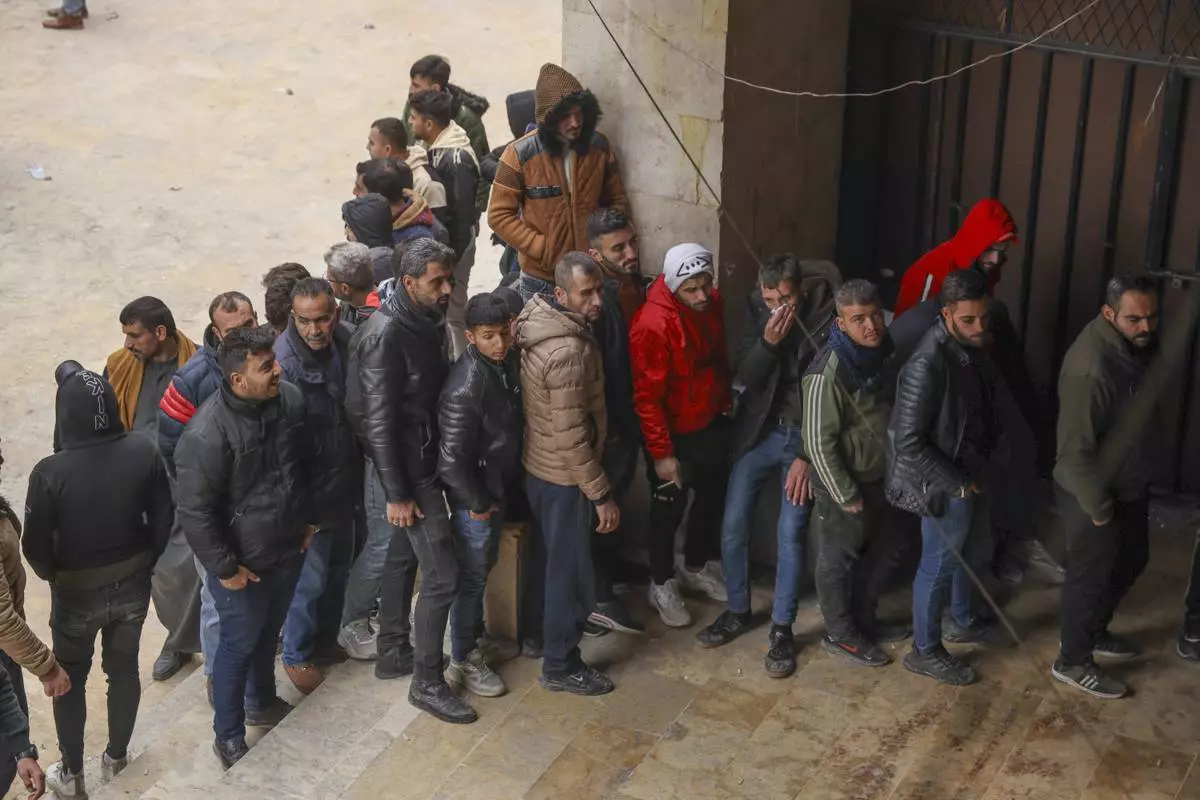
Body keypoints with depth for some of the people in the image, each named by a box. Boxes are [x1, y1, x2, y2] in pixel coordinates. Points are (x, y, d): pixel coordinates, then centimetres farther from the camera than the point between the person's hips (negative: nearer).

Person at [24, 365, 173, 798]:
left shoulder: (50, 473, -28)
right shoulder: (144, 453, -19)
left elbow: (36, 546, -17)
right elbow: (163, 519, -7)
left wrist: (54, 576, 5)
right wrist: (145, 562, 11)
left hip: (77, 593, -3)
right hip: (133, 585, 3)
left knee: (69, 680, 20)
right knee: (124, 668, 24)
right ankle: (116, 757, 43)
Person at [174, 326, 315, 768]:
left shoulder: (291, 400, -11)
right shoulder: (207, 434, -31)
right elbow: (194, 511, -23)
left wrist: (307, 520, 13)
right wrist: (224, 568, -17)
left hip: (288, 549, 6)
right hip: (243, 561, -6)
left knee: (269, 631, 26)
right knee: (240, 643, 11)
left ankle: (261, 702, 51)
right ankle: (228, 737, 31)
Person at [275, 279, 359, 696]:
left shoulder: (346, 343, -7)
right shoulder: (285, 361, -26)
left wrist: (360, 473, 6)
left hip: (344, 482, 7)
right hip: (310, 490, -6)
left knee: (339, 567, 23)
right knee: (311, 577, 7)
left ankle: (327, 640, 44)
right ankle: (297, 656, 28)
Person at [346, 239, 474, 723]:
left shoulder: (430, 322, 2)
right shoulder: (385, 335, -24)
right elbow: (378, 419, -22)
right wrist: (396, 493, -20)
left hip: (426, 460, 9)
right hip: (407, 470, -9)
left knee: (404, 555, 21)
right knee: (443, 575, -6)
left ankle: (392, 653, 38)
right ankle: (427, 683, 6)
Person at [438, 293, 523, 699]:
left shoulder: (507, 363, -5)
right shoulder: (465, 388, -31)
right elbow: (451, 461, -28)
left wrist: (502, 494, 13)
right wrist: (478, 504, -16)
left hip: (499, 487, 8)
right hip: (475, 497, -8)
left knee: (484, 568, 24)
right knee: (472, 577, 7)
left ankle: (474, 635, 44)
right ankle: (462, 661, 23)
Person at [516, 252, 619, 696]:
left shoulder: (539, 325, -2)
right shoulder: (568, 351, -31)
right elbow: (572, 436, -29)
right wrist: (602, 494, -21)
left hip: (540, 465, 9)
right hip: (564, 475, -9)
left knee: (549, 559, 25)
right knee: (571, 571, 6)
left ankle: (540, 635, 42)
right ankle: (561, 666, 18)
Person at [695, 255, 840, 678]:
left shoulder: (827, 316, -18)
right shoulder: (757, 307, -8)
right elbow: (745, 377, -7)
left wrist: (807, 455, -13)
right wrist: (768, 342, -26)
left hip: (805, 437, -3)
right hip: (759, 432, 3)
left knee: (791, 532, -1)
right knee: (733, 524, 4)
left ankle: (782, 628, 14)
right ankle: (737, 611, 25)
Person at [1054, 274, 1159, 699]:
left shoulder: (1137, 345, -4)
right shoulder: (1090, 368, -33)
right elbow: (1075, 449, -28)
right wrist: (1098, 508, -20)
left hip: (1130, 483, 9)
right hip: (1095, 491, -9)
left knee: (1131, 560, 24)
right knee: (1091, 576, 8)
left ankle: (1094, 632, 46)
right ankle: (1073, 662, 27)